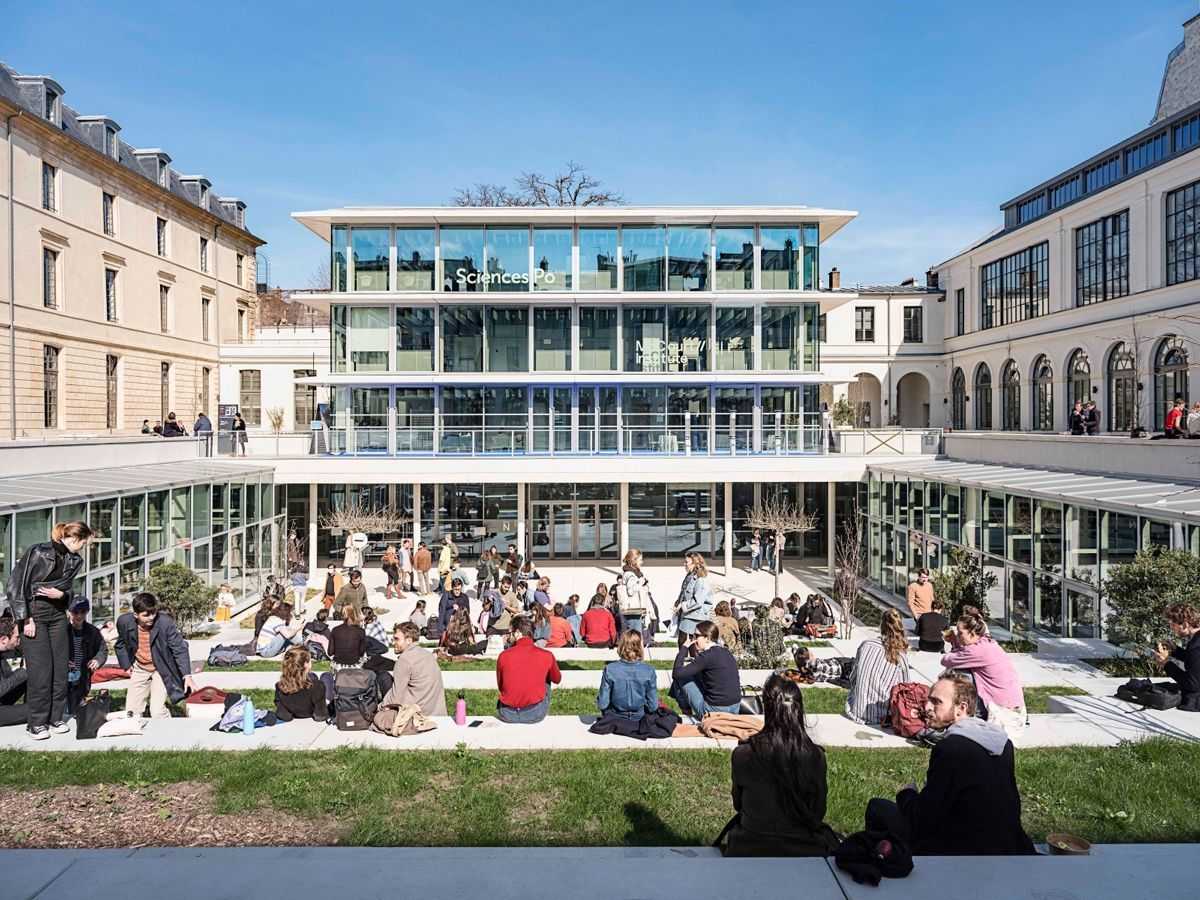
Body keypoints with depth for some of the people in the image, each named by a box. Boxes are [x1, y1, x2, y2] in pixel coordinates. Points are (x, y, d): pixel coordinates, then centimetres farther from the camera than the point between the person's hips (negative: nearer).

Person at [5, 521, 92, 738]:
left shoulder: (75, 561, 5)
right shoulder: (38, 552, -14)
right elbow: (15, 584, -13)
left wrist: (61, 593, -9)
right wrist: (25, 619, -14)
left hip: (57, 615, 6)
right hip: (33, 615, -6)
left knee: (61, 667, 4)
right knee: (40, 669, -7)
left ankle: (56, 718, 15)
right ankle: (37, 723, 5)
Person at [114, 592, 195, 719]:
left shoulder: (166, 622, -25)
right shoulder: (124, 621, -15)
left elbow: (180, 649, -20)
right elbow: (121, 644, 9)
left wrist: (187, 676, -26)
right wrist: (126, 665, 2)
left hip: (161, 670, -4)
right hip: (139, 670, 4)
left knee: (157, 711, -16)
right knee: (131, 710, 10)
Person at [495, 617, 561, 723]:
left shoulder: (504, 656, -5)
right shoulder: (546, 656, -6)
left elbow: (500, 686, 10)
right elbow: (557, 680, 15)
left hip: (507, 715, 1)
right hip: (536, 714, -1)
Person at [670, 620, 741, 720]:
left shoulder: (707, 656, -17)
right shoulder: (727, 653, 7)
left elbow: (677, 673, -17)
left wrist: (684, 648, -8)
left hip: (714, 711, -8)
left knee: (680, 678, 5)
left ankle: (687, 710, 24)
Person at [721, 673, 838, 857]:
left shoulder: (742, 754, -17)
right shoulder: (815, 755, -16)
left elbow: (738, 805, 1)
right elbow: (818, 813, -2)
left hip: (750, 849, 0)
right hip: (803, 850, 1)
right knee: (826, 833, 33)